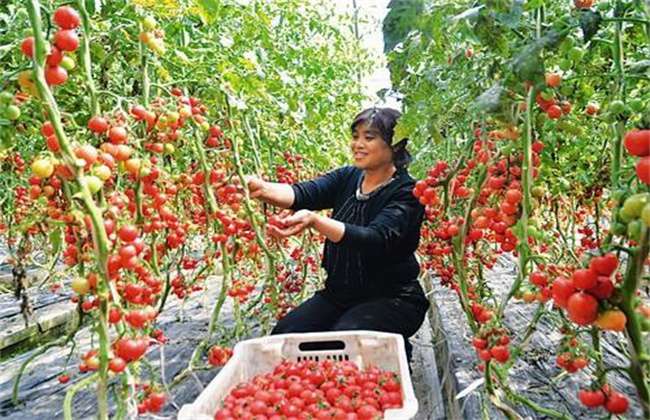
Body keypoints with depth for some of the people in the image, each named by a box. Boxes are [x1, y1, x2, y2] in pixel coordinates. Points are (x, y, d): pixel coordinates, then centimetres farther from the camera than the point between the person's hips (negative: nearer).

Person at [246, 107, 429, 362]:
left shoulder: (406, 192, -15)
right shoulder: (347, 178, 2)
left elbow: (375, 239, -31)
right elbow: (303, 193, -15)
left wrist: (314, 221, -44)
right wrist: (262, 189, -36)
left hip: (392, 299, -5)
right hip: (340, 293, 5)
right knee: (284, 334, -12)